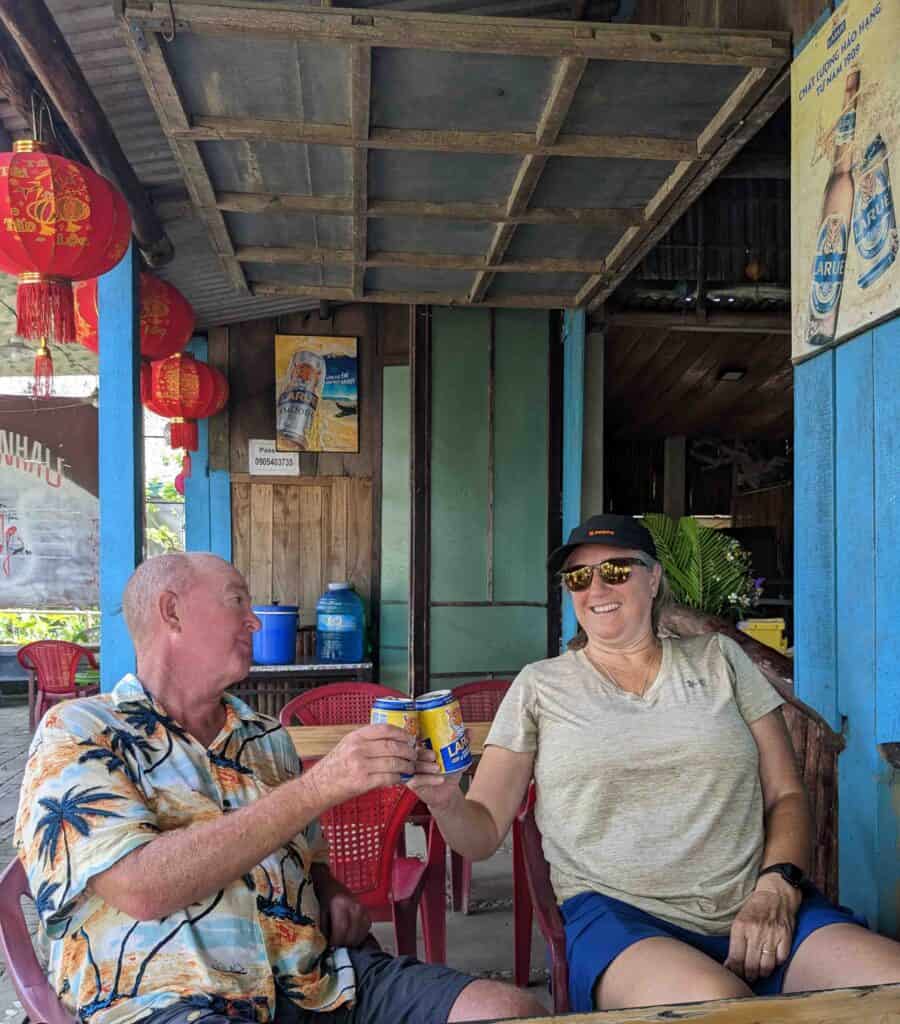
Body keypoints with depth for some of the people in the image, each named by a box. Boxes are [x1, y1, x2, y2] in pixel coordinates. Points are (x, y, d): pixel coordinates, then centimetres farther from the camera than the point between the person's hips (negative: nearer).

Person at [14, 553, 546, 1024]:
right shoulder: (78, 732, -1)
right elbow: (139, 887, -17)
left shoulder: (268, 736, 19)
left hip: (319, 979, 6)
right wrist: (316, 787, -21)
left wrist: (332, 893, 5)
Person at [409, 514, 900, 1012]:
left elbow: (786, 796, 12)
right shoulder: (540, 685, 10)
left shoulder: (718, 658, 15)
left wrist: (776, 888, -6)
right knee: (716, 1004, -34)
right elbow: (484, 831, 6)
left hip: (758, 909, 2)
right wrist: (446, 801, -16)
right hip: (619, 915, -1)